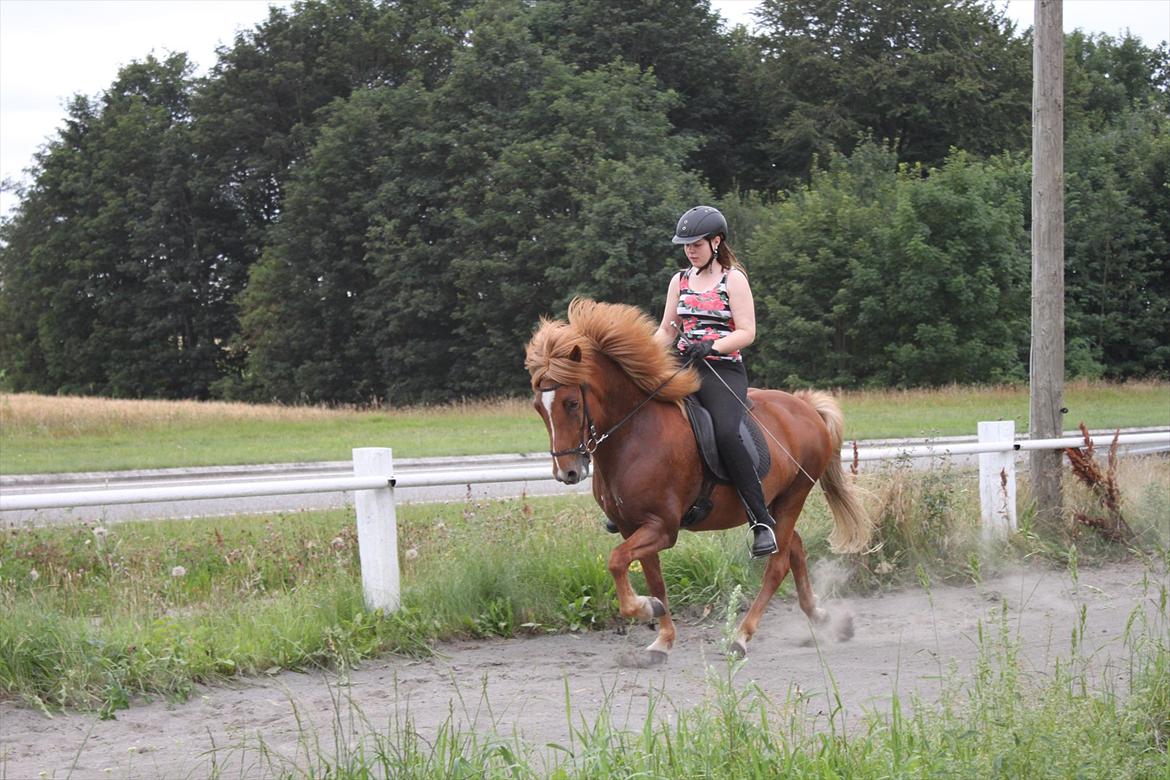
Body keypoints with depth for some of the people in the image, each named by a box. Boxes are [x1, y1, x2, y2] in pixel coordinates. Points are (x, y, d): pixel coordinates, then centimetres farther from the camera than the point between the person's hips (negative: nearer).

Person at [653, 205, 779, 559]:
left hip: (724, 371, -6)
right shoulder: (680, 281, 17)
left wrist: (712, 347, -22)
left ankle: (763, 522, -27)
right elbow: (666, 332, 19)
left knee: (726, 433, -30)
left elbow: (746, 332, -6)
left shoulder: (733, 279, 1)